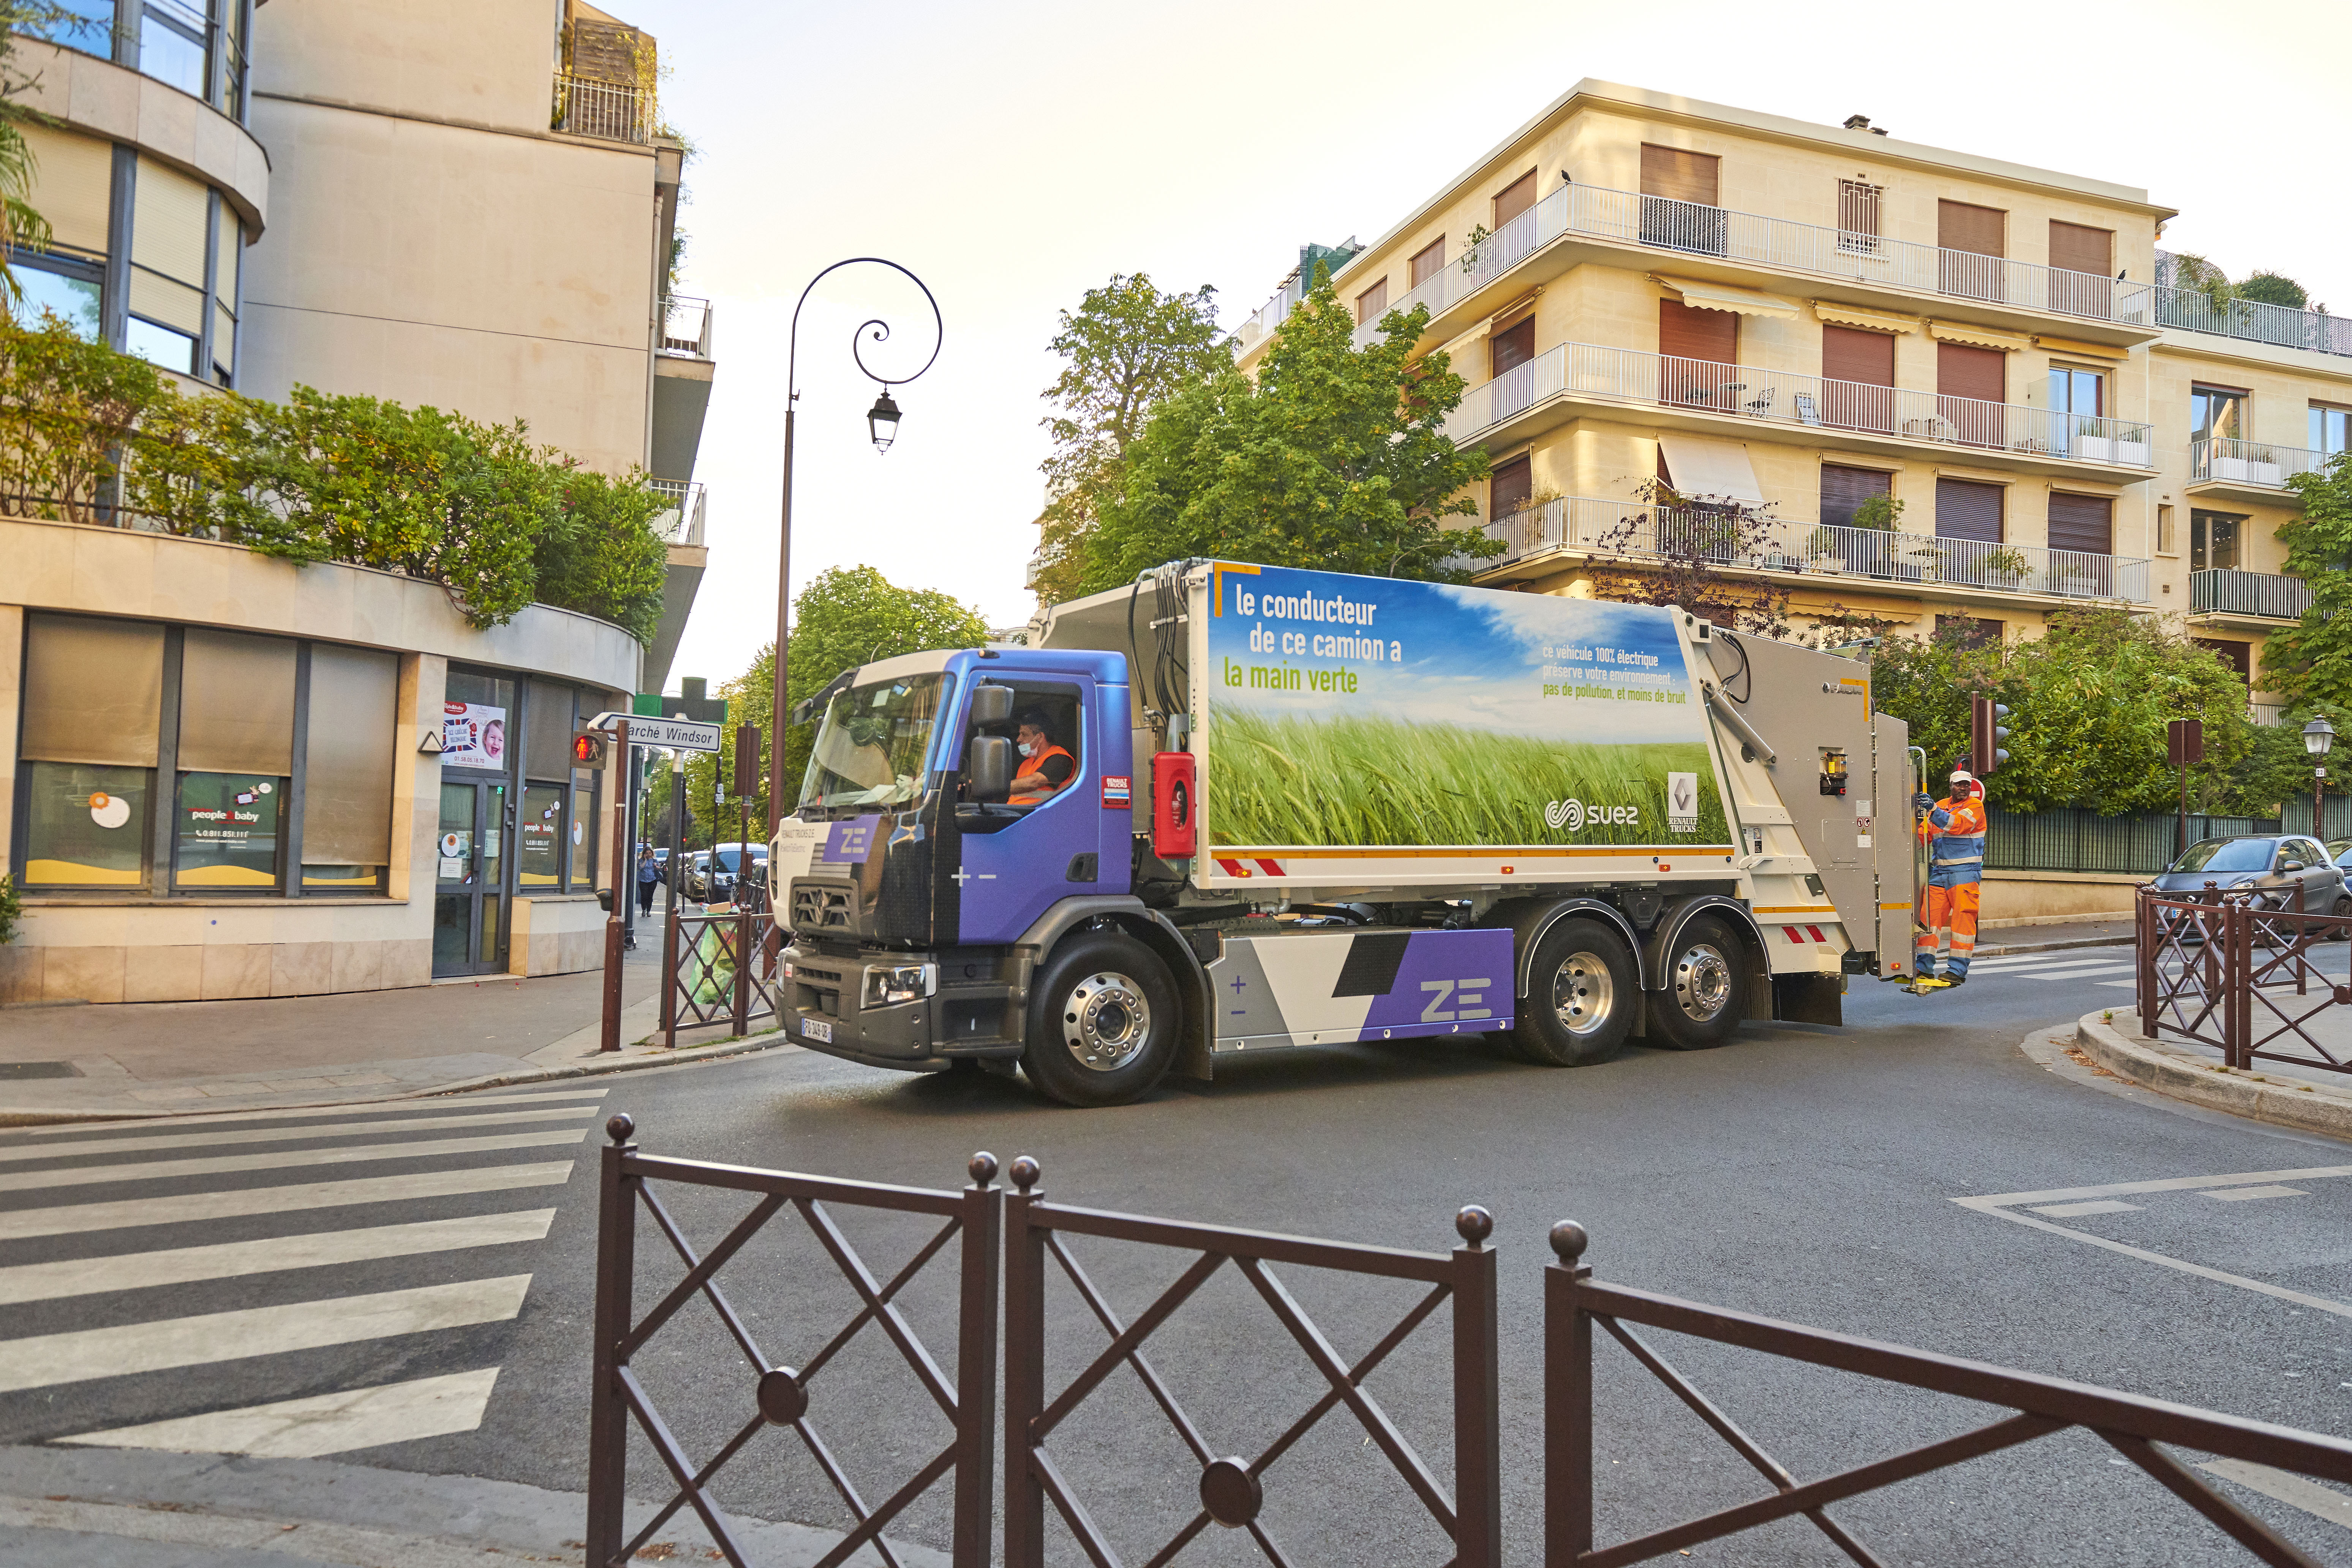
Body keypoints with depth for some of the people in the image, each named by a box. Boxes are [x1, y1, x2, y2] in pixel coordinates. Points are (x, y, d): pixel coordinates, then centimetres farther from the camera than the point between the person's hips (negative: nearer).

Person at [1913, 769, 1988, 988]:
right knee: (1930, 916, 0)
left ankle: (1957, 970, 0)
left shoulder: (1975, 806, 0)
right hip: (1938, 871, 5)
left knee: (1963, 918, -4)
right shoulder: (1940, 806, 16)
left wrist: (1933, 809, -30)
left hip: (1965, 871, -5)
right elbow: (1924, 835, 12)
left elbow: (1956, 824, -18)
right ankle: (1923, 968, 2)